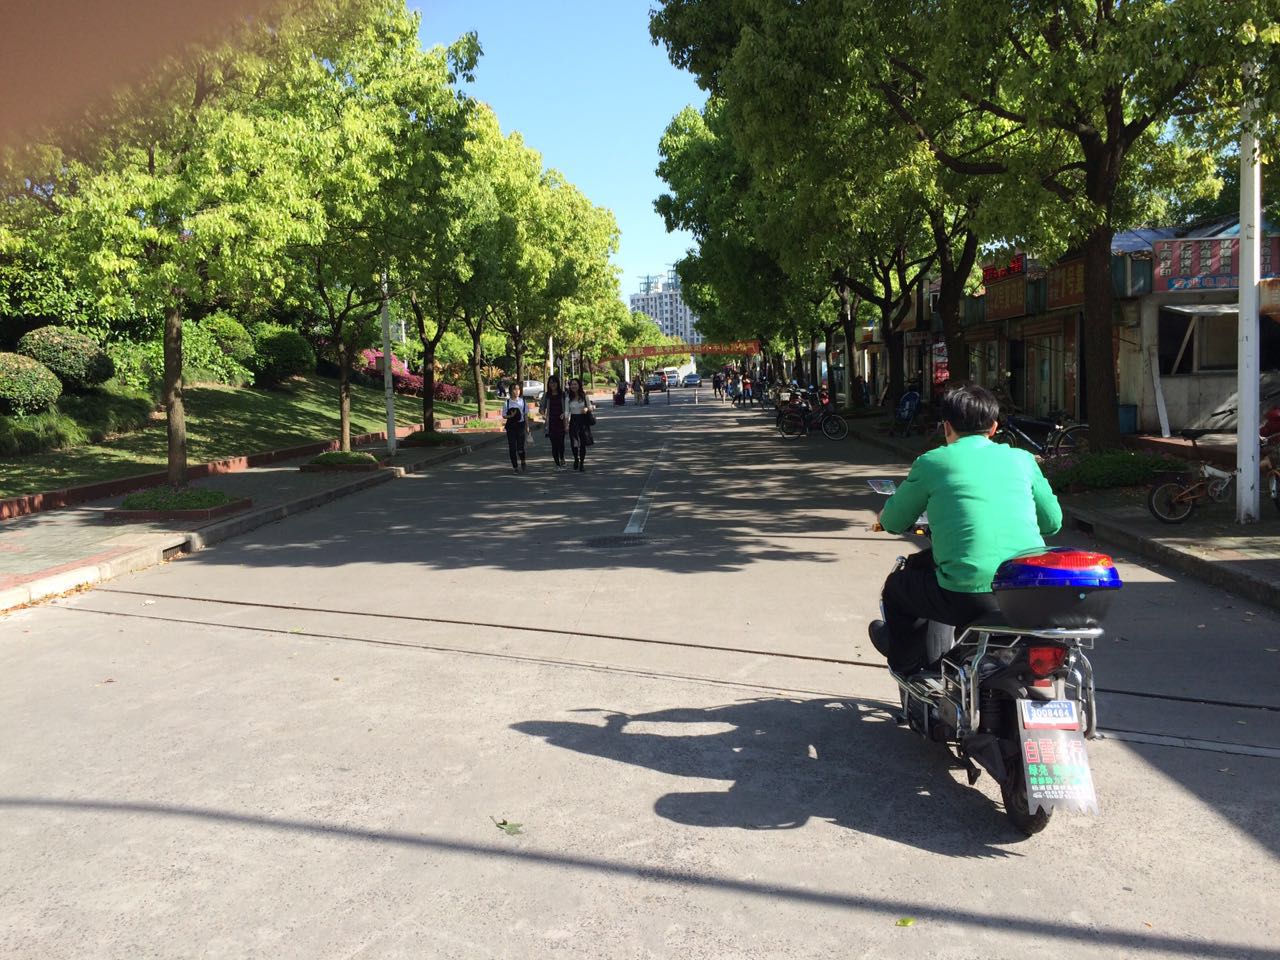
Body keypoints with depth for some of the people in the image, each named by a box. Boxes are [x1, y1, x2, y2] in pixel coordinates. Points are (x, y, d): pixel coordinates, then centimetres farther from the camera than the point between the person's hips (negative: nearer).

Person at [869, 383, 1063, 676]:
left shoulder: (932, 462, 3)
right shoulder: (1022, 459, 12)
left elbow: (894, 522, 12)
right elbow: (1052, 521, 19)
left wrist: (885, 518, 36)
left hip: (972, 595, -5)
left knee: (898, 585, 23)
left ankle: (907, 667, 43)